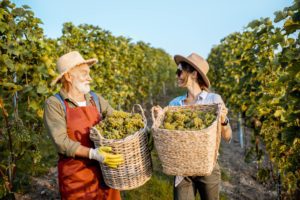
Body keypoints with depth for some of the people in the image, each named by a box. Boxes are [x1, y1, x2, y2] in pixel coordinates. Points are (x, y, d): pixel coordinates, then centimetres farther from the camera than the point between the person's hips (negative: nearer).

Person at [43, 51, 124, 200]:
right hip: (75, 176, -4)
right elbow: (61, 142, -16)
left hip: (104, 171, 4)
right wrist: (93, 153, -28)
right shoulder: (54, 104, -8)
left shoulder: (95, 99, 6)